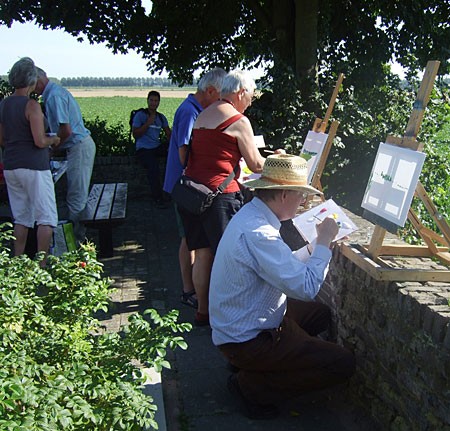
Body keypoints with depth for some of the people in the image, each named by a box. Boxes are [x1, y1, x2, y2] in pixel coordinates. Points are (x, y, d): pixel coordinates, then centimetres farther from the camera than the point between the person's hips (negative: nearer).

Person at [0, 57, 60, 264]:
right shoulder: (31, 105, -13)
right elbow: (40, 142, -18)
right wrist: (53, 140, 2)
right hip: (34, 167, -7)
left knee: (21, 218, 15)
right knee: (46, 218, 1)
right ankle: (41, 264, 0)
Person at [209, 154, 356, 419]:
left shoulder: (251, 215, 3)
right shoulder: (257, 234, -30)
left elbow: (287, 267, 11)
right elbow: (306, 287, -29)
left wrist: (317, 245, 3)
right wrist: (324, 243, -17)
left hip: (237, 325, 10)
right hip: (247, 340, -10)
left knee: (321, 314, 23)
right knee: (344, 363, -8)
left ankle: (252, 365, 17)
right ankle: (252, 386, 0)